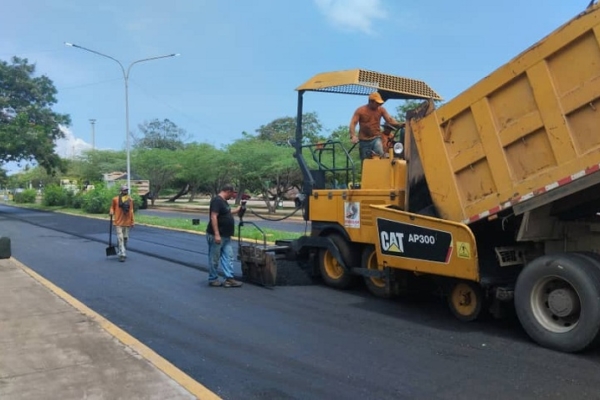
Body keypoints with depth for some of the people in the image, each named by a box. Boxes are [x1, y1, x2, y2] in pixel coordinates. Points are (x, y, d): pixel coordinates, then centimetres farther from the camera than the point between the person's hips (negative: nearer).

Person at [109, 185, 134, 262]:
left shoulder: (130, 200, 6)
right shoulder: (115, 199, -3)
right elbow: (112, 207, 8)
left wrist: (132, 222, 10)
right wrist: (111, 212, -15)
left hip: (127, 222, 4)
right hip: (118, 222, -3)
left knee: (125, 238, 11)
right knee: (120, 238, -10)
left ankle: (122, 252, 27)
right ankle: (122, 254, -11)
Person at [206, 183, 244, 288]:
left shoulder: (223, 201, 14)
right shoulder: (217, 200, -17)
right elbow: (213, 217, -24)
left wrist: (236, 210, 35)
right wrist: (216, 234, -28)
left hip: (226, 236, 10)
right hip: (216, 236, -10)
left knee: (228, 257, 7)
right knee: (215, 259, 3)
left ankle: (229, 278, 10)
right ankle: (213, 279, 13)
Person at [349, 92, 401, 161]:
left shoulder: (381, 109, 4)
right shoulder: (360, 110, -3)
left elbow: (390, 120, -2)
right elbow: (353, 123, -9)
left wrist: (399, 124, -22)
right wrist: (353, 136, -26)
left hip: (376, 138, 1)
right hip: (364, 140, -1)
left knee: (380, 153, -29)